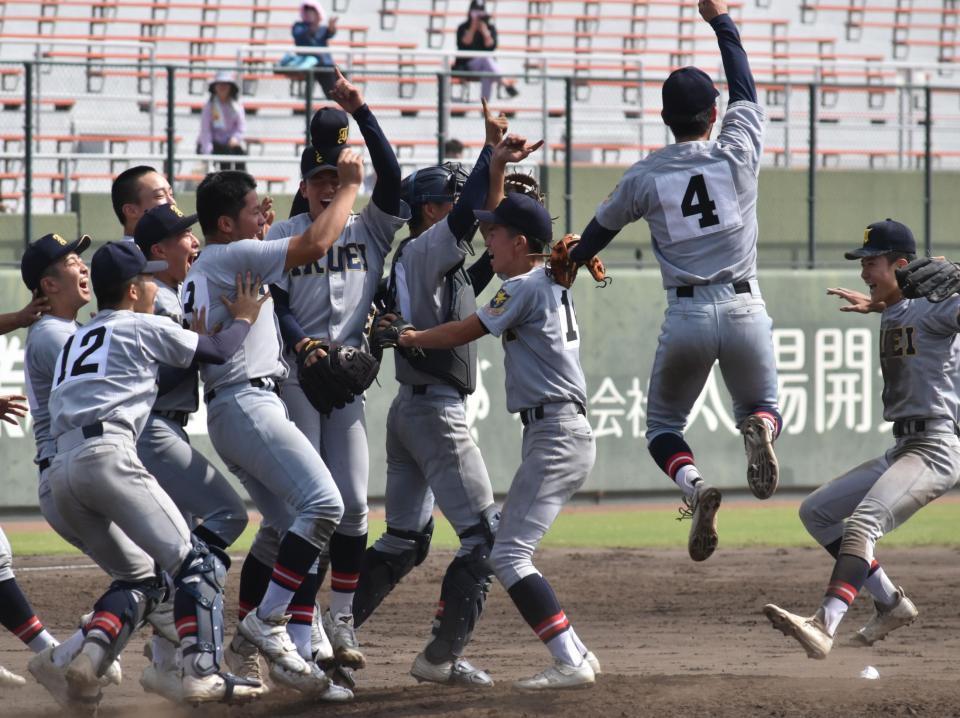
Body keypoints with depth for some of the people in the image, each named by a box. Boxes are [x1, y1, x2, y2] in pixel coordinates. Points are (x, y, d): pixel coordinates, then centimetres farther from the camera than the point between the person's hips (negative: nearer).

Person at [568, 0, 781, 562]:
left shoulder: (645, 177, 0)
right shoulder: (739, 154, -1)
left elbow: (599, 231, 17)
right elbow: (746, 90, 17)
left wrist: (565, 269, 38)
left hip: (686, 317, 0)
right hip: (744, 310, 0)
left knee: (664, 425, 18)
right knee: (763, 407, 21)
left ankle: (694, 486, -16)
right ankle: (759, 430, -19)